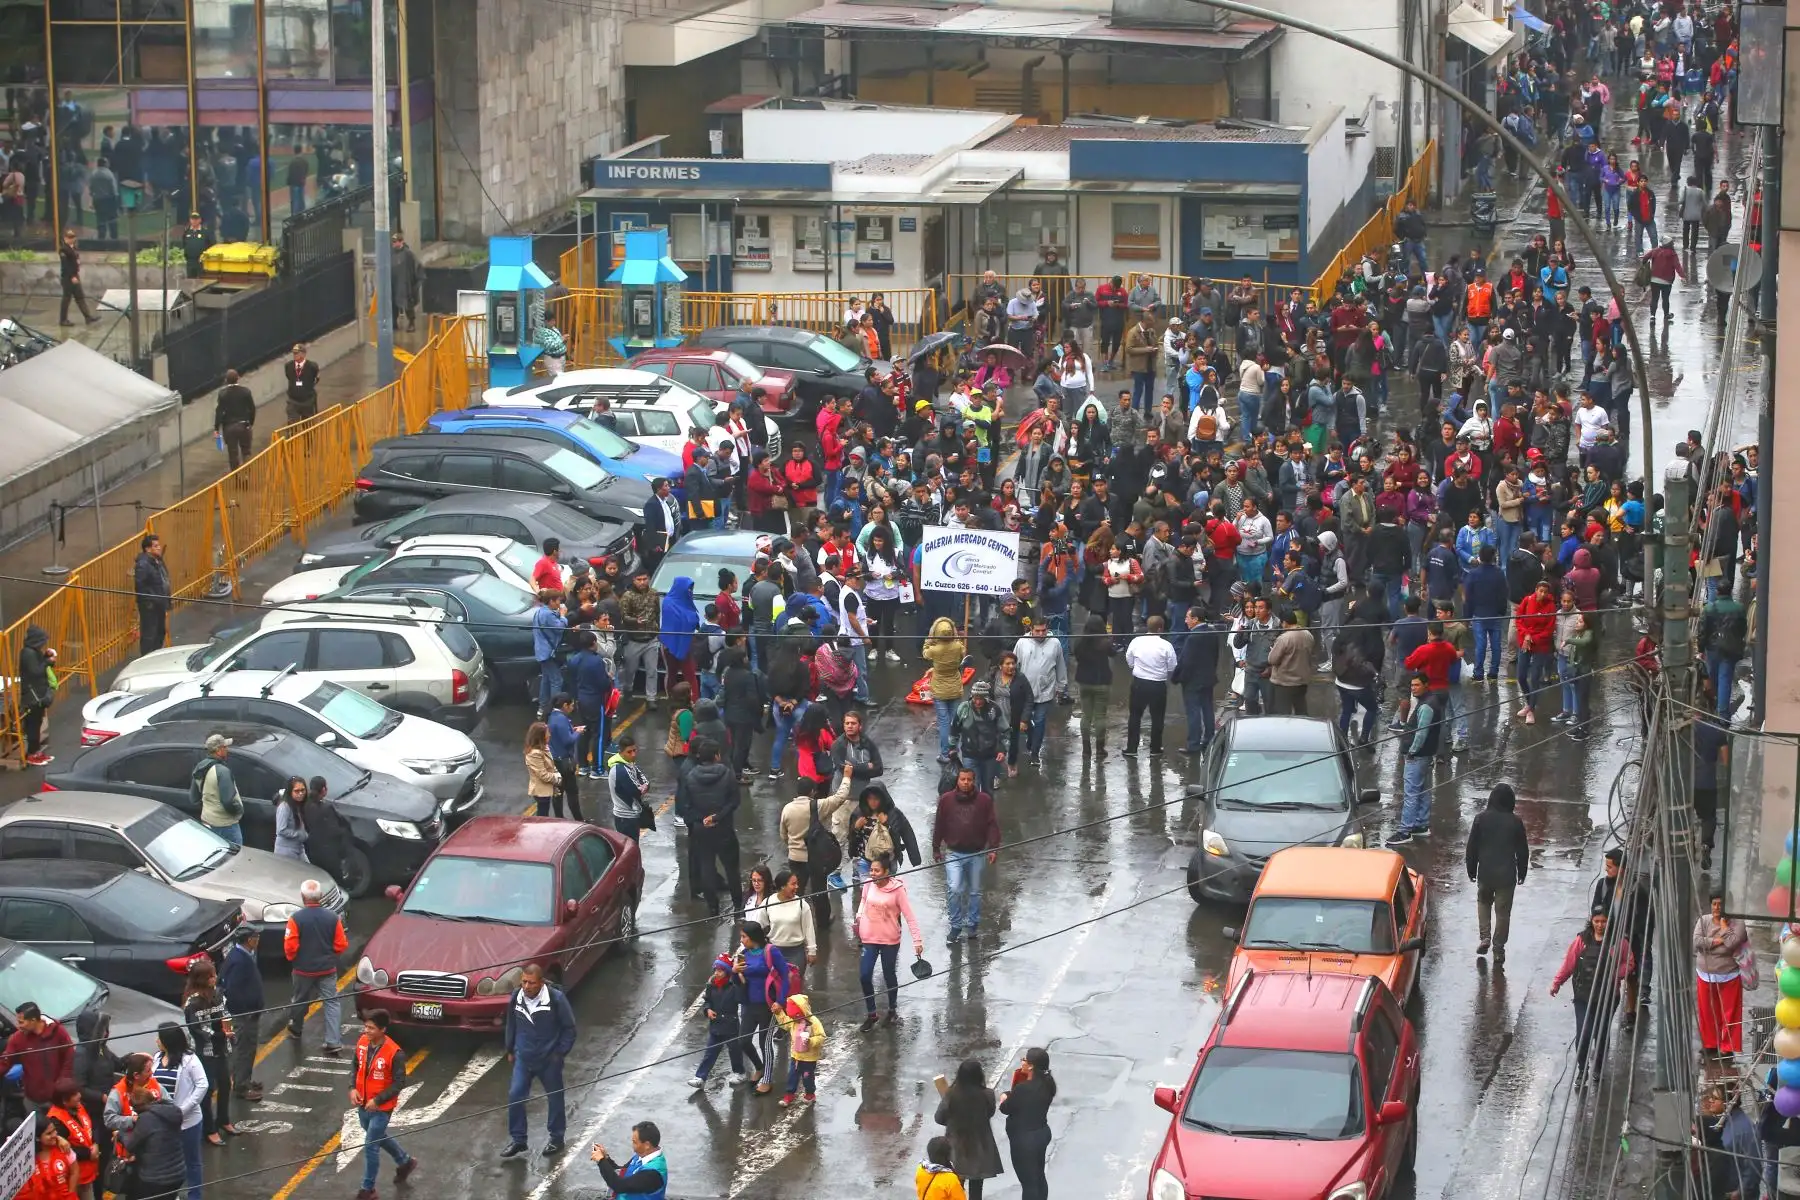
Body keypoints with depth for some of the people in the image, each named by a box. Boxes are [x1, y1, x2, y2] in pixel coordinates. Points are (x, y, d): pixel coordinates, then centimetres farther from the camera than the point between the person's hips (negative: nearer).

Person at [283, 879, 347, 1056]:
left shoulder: (296, 918, -16)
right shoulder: (333, 917, -8)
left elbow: (290, 947, -16)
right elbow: (341, 945, -4)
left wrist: (293, 959, 6)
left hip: (303, 969, -1)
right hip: (328, 969, 1)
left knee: (300, 1000, 20)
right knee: (331, 1003, 4)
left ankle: (295, 1031, 42)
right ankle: (334, 1042, -5)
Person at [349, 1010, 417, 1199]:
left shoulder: (394, 1053, -26)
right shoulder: (362, 1042, -8)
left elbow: (399, 1083, -19)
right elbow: (356, 1067, 8)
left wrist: (377, 1101, -23)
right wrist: (353, 1088, -8)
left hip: (381, 1108, -7)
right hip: (362, 1104, 7)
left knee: (370, 1147, 0)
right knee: (379, 1137, 26)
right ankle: (405, 1162, 50)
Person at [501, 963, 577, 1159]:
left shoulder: (556, 999, -19)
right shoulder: (516, 996, -7)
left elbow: (569, 1028, -9)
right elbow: (511, 1024, 10)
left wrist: (560, 1053, -10)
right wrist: (510, 1050, 14)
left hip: (549, 1058, -3)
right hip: (523, 1057, 3)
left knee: (555, 1098, 10)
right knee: (515, 1096, -2)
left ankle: (557, 1139, 26)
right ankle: (518, 1140, 11)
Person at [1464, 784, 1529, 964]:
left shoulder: (1482, 818, -8)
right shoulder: (1515, 822, -8)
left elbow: (1472, 847, -2)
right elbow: (1522, 850, 1)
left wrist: (1471, 870, 11)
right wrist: (1522, 873, 14)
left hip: (1485, 873, 1)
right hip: (1507, 875, -1)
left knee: (1483, 902, 24)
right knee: (1503, 911, 8)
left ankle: (1485, 937, 10)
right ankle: (1498, 949, 9)